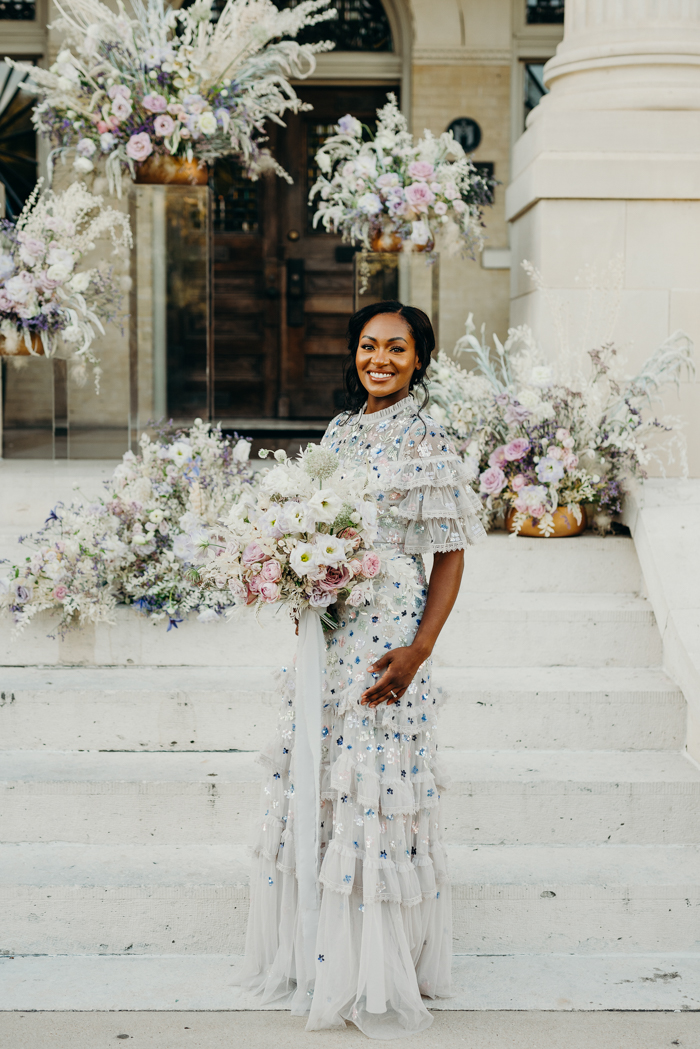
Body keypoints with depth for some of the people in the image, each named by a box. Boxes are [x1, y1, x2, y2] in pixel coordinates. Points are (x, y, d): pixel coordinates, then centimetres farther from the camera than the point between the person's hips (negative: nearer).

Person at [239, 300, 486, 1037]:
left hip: (385, 637, -7)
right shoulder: (341, 431, 13)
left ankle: (376, 975, 11)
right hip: (324, 630, 7)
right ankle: (317, 956, 26)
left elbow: (449, 556, -8)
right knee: (312, 778, 11)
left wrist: (418, 650, -17)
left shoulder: (427, 444, -7)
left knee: (373, 788, -3)